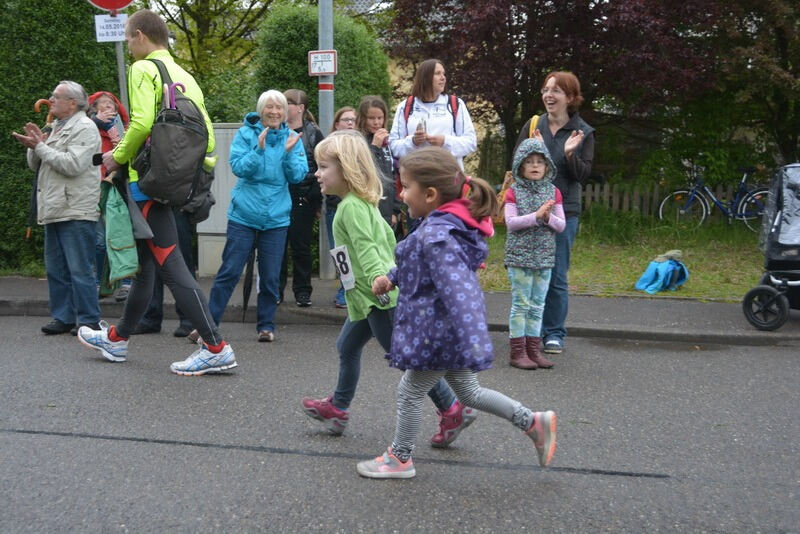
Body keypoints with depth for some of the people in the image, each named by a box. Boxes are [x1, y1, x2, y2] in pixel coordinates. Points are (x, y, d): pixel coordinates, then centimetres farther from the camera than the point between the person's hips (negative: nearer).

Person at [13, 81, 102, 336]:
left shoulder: (84, 128, -7)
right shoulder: (56, 128, 21)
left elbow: (73, 164, -20)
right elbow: (35, 164, 20)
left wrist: (40, 146, -13)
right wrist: (34, 145, 0)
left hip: (76, 212, -9)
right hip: (54, 210, 9)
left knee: (80, 270, -6)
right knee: (56, 269, 11)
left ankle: (88, 321, -1)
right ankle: (63, 317, 17)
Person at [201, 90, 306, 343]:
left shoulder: (292, 138, 4)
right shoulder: (246, 134, -2)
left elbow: (298, 176, -2)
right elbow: (238, 168, -11)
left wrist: (289, 153, -16)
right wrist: (259, 149, -23)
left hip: (276, 218, 2)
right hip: (244, 215, -2)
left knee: (271, 277, 7)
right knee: (229, 272, -2)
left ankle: (266, 325, 20)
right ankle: (208, 323, 6)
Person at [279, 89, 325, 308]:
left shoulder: (313, 133, 1)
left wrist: (317, 200, -3)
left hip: (302, 200, -2)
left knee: (301, 246, 5)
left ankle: (302, 291, 15)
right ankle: (275, 289, 14)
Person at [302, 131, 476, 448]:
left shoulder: (351, 206, -16)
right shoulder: (362, 202, 15)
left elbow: (366, 248, -27)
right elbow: (388, 236, 23)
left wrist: (379, 279, -38)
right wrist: (388, 267, 30)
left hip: (379, 297, -11)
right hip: (366, 297, 11)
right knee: (347, 347, 20)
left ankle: (452, 411, 0)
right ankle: (337, 409, 33)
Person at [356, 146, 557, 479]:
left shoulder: (437, 235, -27)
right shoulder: (450, 223, 4)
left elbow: (457, 286, -37)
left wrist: (473, 341, -44)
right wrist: (391, 278, 22)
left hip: (436, 330, -10)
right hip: (448, 328, 10)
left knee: (410, 392, 10)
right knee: (468, 391, 22)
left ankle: (399, 459, 27)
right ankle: (533, 423, 24)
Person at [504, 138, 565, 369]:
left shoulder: (553, 192, 7)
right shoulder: (514, 192, -2)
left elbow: (561, 225, 4)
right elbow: (511, 222, -13)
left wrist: (549, 217, -16)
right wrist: (536, 215, -22)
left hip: (544, 257, 4)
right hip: (520, 256, -4)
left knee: (537, 305, 9)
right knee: (521, 303, -1)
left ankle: (533, 350, 16)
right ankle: (517, 352, 5)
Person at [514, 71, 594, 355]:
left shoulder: (583, 133, 1)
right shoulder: (532, 126, 6)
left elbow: (583, 175, -3)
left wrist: (570, 154, -20)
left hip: (563, 212, -2)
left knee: (556, 276, 2)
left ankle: (554, 332, 14)